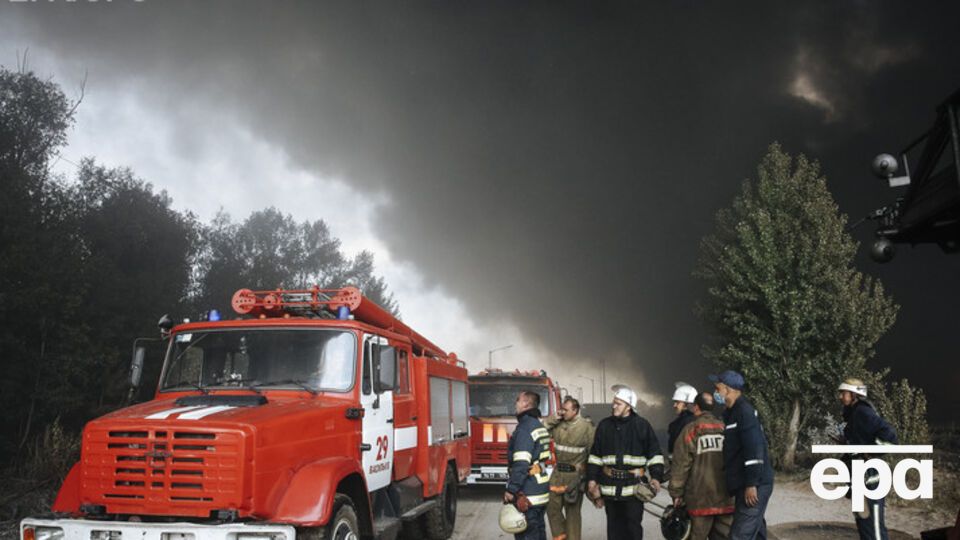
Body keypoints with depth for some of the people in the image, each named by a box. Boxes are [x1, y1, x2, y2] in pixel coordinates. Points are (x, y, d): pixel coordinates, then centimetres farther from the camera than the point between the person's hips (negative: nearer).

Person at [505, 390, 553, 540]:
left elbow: (521, 464, -23)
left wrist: (511, 489, -20)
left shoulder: (525, 428, -17)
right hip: (541, 487, 10)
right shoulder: (539, 425, 15)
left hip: (528, 492, -10)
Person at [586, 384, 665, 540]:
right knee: (614, 526, 10)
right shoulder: (605, 425, 7)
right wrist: (592, 479, 8)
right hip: (610, 485, 3)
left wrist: (656, 476, -8)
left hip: (633, 486, -3)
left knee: (633, 526, 2)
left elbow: (654, 453, 2)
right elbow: (595, 455, 13)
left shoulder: (642, 425, -1)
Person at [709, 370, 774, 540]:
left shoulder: (744, 411, -14)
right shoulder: (732, 413, 17)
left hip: (754, 486, -10)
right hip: (744, 485, 10)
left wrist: (751, 484, -23)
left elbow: (755, 450, -22)